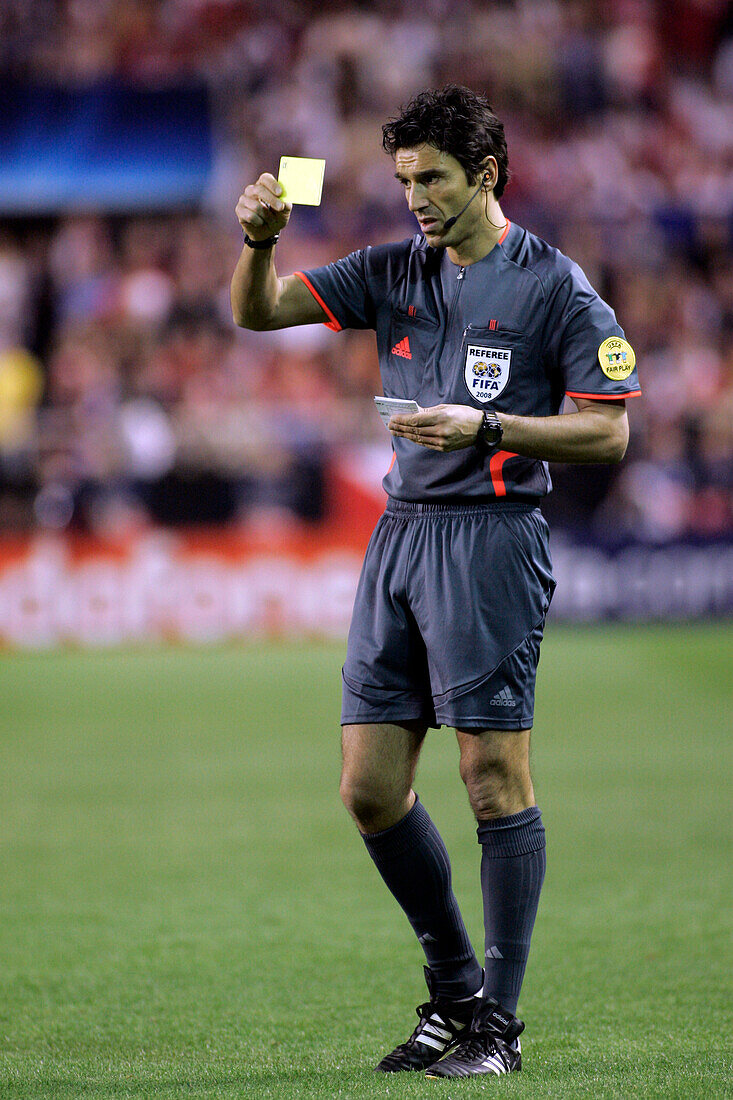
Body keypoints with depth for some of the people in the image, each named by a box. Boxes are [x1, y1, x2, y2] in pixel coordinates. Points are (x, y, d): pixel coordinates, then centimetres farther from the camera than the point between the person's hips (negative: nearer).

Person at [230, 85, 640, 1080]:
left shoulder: (555, 287, -4)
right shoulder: (394, 273, 13)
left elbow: (607, 434, -7)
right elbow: (259, 311, 10)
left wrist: (485, 427, -17)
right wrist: (259, 240, -10)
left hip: (493, 538, -6)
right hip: (400, 532, 6)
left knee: (495, 779, -7)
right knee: (370, 789, 4)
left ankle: (498, 1023, -1)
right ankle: (454, 989, 20)